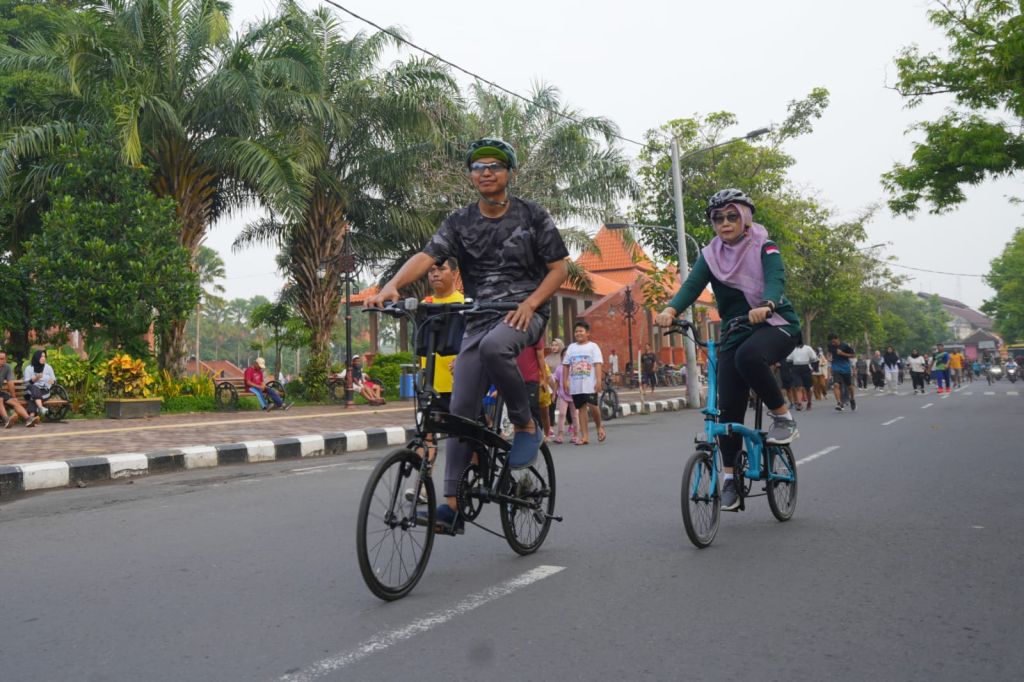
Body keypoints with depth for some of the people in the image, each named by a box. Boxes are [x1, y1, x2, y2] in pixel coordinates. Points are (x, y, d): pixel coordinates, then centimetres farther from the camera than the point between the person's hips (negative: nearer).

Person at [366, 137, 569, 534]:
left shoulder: (532, 216, 2)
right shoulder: (460, 222, 6)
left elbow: (559, 268, 2)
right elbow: (426, 256, -10)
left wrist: (531, 302, -16)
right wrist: (391, 285, -30)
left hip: (524, 313, -3)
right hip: (479, 318, 3)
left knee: (493, 346, -38)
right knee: (461, 410, -4)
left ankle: (526, 426, -15)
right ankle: (451, 504, 1)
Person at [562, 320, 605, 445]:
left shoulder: (593, 346, 2)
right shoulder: (571, 347, 13)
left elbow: (598, 364, -5)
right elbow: (565, 365, 14)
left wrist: (598, 380, -14)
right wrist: (565, 381, 7)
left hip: (589, 383, -4)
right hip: (575, 384, 4)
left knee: (593, 406, -11)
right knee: (581, 408, 4)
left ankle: (599, 427, 17)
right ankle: (585, 436, 6)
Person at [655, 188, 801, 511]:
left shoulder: (764, 248, -6)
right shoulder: (711, 255, 3)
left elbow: (775, 280, -24)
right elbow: (692, 285, -14)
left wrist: (765, 306, -47)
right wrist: (671, 309, -35)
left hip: (776, 324, -4)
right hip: (735, 331, 4)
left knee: (748, 356, -37)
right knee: (728, 406, -4)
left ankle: (783, 415, -15)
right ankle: (729, 476, 10)